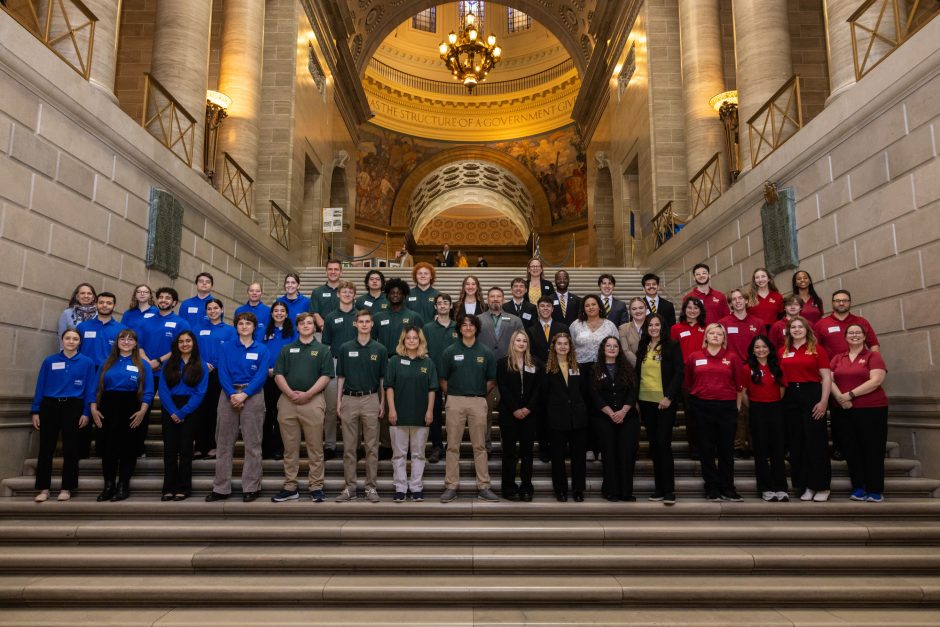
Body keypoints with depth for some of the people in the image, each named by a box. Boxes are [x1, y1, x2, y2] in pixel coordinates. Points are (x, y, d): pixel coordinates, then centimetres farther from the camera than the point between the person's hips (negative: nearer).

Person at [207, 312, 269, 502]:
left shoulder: (261, 349, 6)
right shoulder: (227, 347, 10)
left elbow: (261, 375, -4)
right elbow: (222, 373, 0)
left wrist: (244, 394, -16)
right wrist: (232, 394, -14)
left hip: (252, 396, -2)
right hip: (229, 395, 2)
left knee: (252, 444, 0)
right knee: (224, 443, 5)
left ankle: (251, 488, 7)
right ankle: (221, 488, 12)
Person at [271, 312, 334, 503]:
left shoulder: (323, 350, 7)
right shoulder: (287, 349, 15)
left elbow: (326, 376, -3)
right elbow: (278, 375, 7)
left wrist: (307, 394, -13)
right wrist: (290, 393, -10)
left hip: (313, 401, -3)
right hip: (288, 401, 3)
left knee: (315, 448, 1)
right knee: (290, 448, 8)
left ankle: (316, 487, 8)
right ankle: (290, 487, 16)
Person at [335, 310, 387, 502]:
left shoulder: (380, 349, 3)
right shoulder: (345, 348, 5)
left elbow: (383, 379, 4)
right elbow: (340, 377, 7)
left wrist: (382, 403, -1)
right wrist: (338, 401, 0)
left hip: (371, 400, -1)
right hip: (349, 400, 1)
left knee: (372, 447, 3)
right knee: (349, 447, 5)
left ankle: (371, 487, 11)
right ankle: (350, 486, 14)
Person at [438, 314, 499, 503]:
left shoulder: (486, 353, 6)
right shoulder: (450, 351, 4)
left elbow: (491, 381, 10)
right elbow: (443, 380, 8)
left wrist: (479, 395, 8)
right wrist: (451, 397, 6)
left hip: (478, 402, 1)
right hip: (454, 401, 0)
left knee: (480, 446, 4)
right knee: (453, 446, 4)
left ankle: (483, 487, 10)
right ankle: (451, 486, 10)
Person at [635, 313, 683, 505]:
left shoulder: (672, 345, -1)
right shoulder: (642, 347, 12)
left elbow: (678, 373, -6)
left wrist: (668, 397, -14)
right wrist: (636, 399, 8)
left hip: (665, 401, -5)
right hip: (646, 401, 5)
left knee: (664, 443, -8)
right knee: (653, 444, 9)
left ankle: (669, 490, -1)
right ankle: (659, 487, 17)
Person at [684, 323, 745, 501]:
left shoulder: (732, 357, 4)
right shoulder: (694, 357, 4)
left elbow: (739, 386, 6)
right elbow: (688, 383, 11)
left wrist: (737, 407, 5)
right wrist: (696, 399, 10)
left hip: (727, 406, 0)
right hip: (702, 407, 0)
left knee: (727, 449, 6)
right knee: (706, 449, 5)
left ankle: (727, 488, 16)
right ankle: (712, 488, 15)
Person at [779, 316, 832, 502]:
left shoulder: (817, 349, 2)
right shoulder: (782, 351, 10)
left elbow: (826, 377, -3)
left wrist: (823, 401, -12)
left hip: (812, 394, -3)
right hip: (791, 397, 3)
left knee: (816, 441, -2)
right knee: (796, 442, 7)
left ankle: (822, 486, 9)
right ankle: (805, 485, 17)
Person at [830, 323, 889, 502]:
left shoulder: (873, 356, 0)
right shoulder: (837, 358, 12)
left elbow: (876, 380, -13)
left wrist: (850, 394, -16)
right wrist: (839, 397, -14)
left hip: (872, 409, -4)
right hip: (845, 410, 4)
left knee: (873, 449, 0)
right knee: (851, 449, 7)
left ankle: (875, 490, 10)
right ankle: (858, 487, 17)